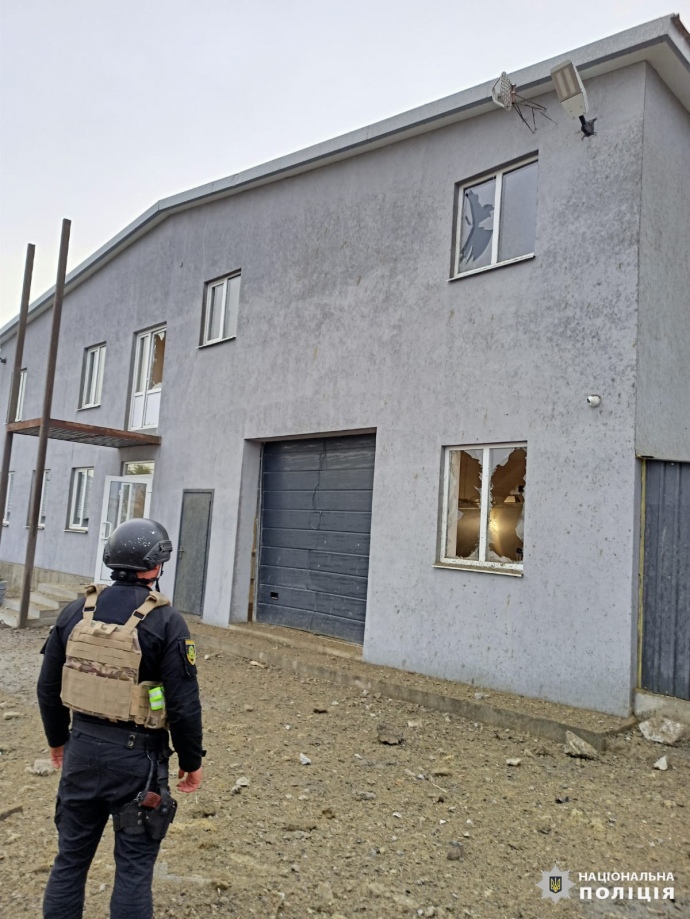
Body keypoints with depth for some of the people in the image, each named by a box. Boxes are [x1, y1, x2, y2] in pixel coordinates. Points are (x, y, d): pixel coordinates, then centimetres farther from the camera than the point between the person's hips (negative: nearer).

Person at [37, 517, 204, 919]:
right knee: (134, 866, 10)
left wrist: (58, 738, 23)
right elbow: (184, 704, -15)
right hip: (137, 756, -4)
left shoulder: (76, 612, -1)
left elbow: (49, 687, 8)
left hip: (82, 748, 5)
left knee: (71, 856, 20)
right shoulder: (166, 621, -16)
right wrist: (192, 761, -1)